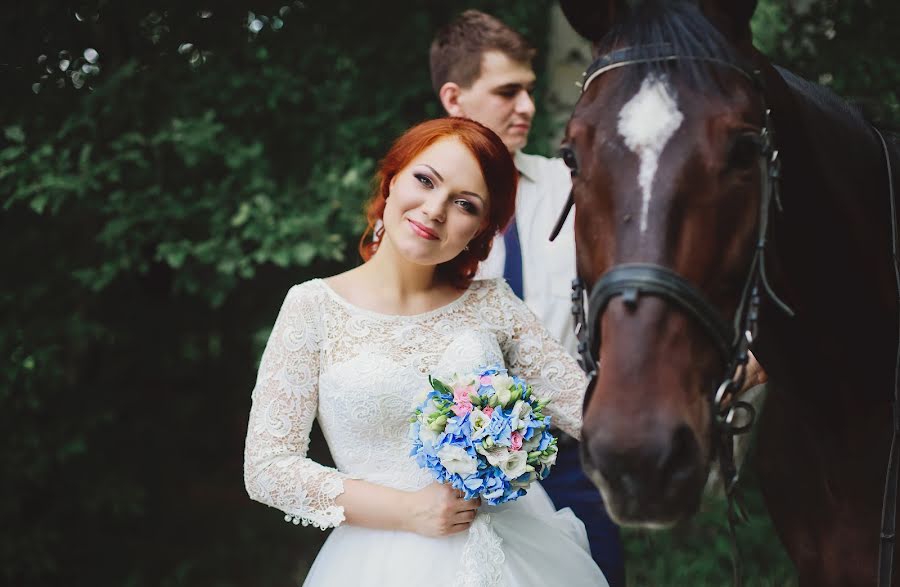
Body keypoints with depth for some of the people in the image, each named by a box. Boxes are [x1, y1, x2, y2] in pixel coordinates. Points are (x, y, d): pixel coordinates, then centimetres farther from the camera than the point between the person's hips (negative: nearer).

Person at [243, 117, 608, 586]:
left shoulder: (491, 303, 3)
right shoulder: (314, 307, -4)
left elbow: (589, 410, -1)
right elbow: (265, 466, -8)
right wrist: (406, 510, -13)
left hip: (515, 548, 3)